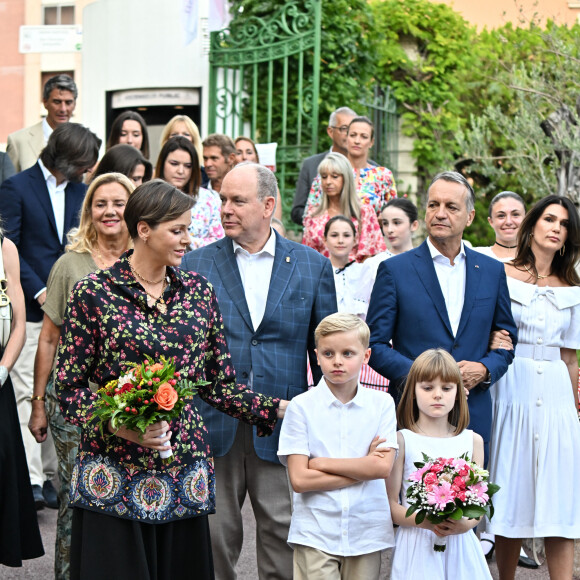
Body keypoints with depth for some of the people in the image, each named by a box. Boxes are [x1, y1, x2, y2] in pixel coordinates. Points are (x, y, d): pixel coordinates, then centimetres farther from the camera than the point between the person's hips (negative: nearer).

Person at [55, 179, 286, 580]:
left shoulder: (199, 292, 9)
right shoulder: (94, 292, -3)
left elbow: (218, 382, 11)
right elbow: (69, 386, -2)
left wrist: (278, 408, -1)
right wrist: (120, 425, -17)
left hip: (184, 469, 3)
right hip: (114, 475, -3)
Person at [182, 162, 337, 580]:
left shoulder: (312, 266, 5)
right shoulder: (196, 265, 4)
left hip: (283, 429, 0)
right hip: (213, 427, 0)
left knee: (284, 534, 3)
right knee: (214, 534, 6)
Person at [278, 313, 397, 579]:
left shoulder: (381, 403, 4)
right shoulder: (301, 406, -2)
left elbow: (384, 467, -7)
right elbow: (299, 479, -9)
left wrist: (321, 463, -9)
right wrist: (363, 467, -8)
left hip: (367, 531, 2)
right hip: (315, 534, -1)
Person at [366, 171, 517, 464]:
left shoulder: (492, 270, 11)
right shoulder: (394, 270, 1)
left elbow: (506, 340, 16)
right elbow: (376, 344, 0)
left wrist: (484, 369, -5)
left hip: (473, 417, 3)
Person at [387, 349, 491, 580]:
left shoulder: (472, 441, 7)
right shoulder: (402, 440, -2)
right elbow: (390, 504, -5)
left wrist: (465, 524, -14)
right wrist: (425, 522, -21)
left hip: (459, 544, 3)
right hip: (416, 544, -3)